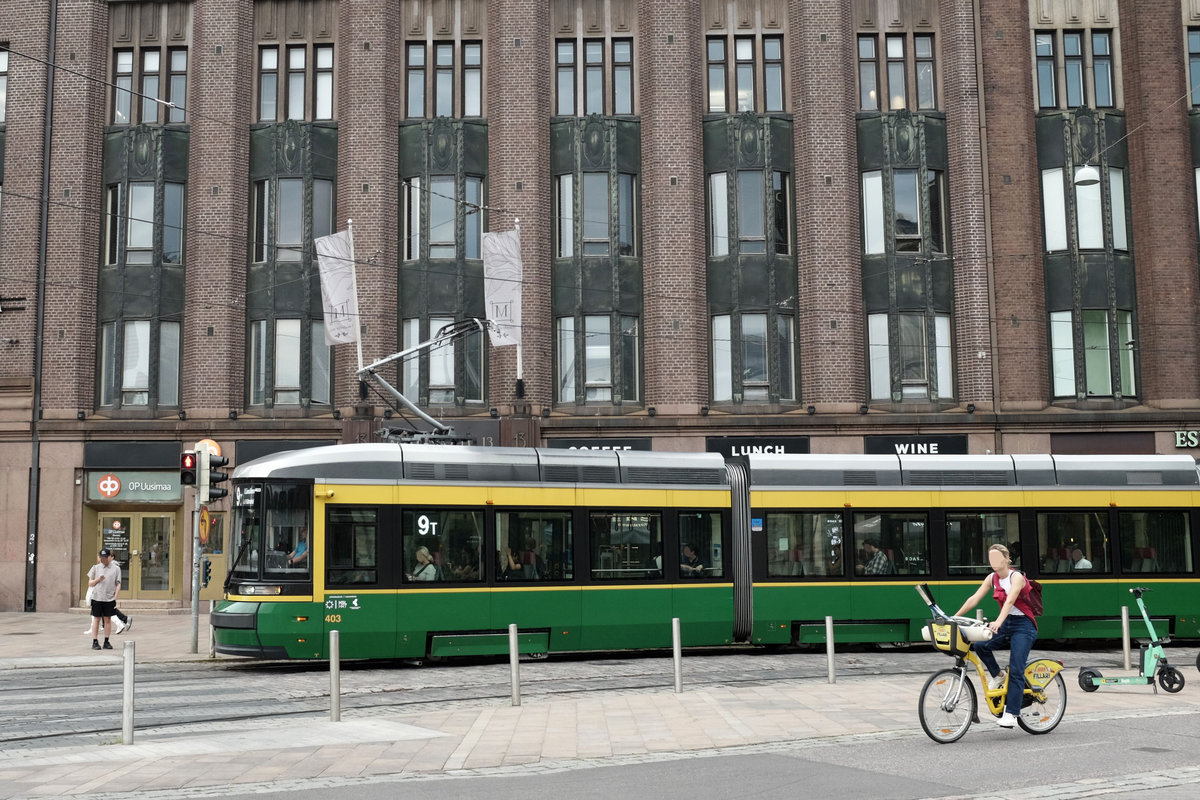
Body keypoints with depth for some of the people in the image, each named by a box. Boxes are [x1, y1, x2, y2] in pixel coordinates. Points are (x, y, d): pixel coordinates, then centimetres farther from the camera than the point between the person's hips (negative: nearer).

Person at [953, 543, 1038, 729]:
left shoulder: (1016, 577, -14)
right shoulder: (992, 579, 4)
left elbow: (1009, 601, -30)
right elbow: (974, 598, -2)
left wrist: (998, 621, -46)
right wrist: (954, 617, -12)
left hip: (1023, 625, -6)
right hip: (1006, 623, 6)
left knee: (1015, 670, -12)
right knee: (980, 645, -20)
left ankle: (1011, 713, -11)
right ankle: (997, 676, 4)